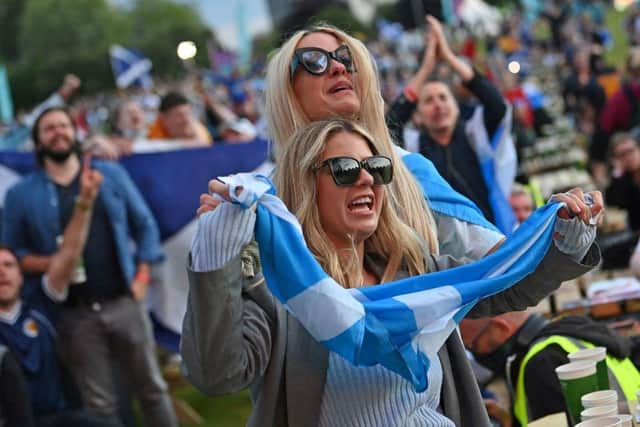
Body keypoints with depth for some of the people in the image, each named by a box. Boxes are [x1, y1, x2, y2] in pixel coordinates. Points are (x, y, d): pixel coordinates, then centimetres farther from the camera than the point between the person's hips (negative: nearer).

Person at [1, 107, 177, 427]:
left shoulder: (111, 175, 6)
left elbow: (144, 225, 9)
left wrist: (142, 275, -1)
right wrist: (49, 262, -15)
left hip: (123, 303, 1)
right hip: (75, 314, -1)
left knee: (151, 387, 11)